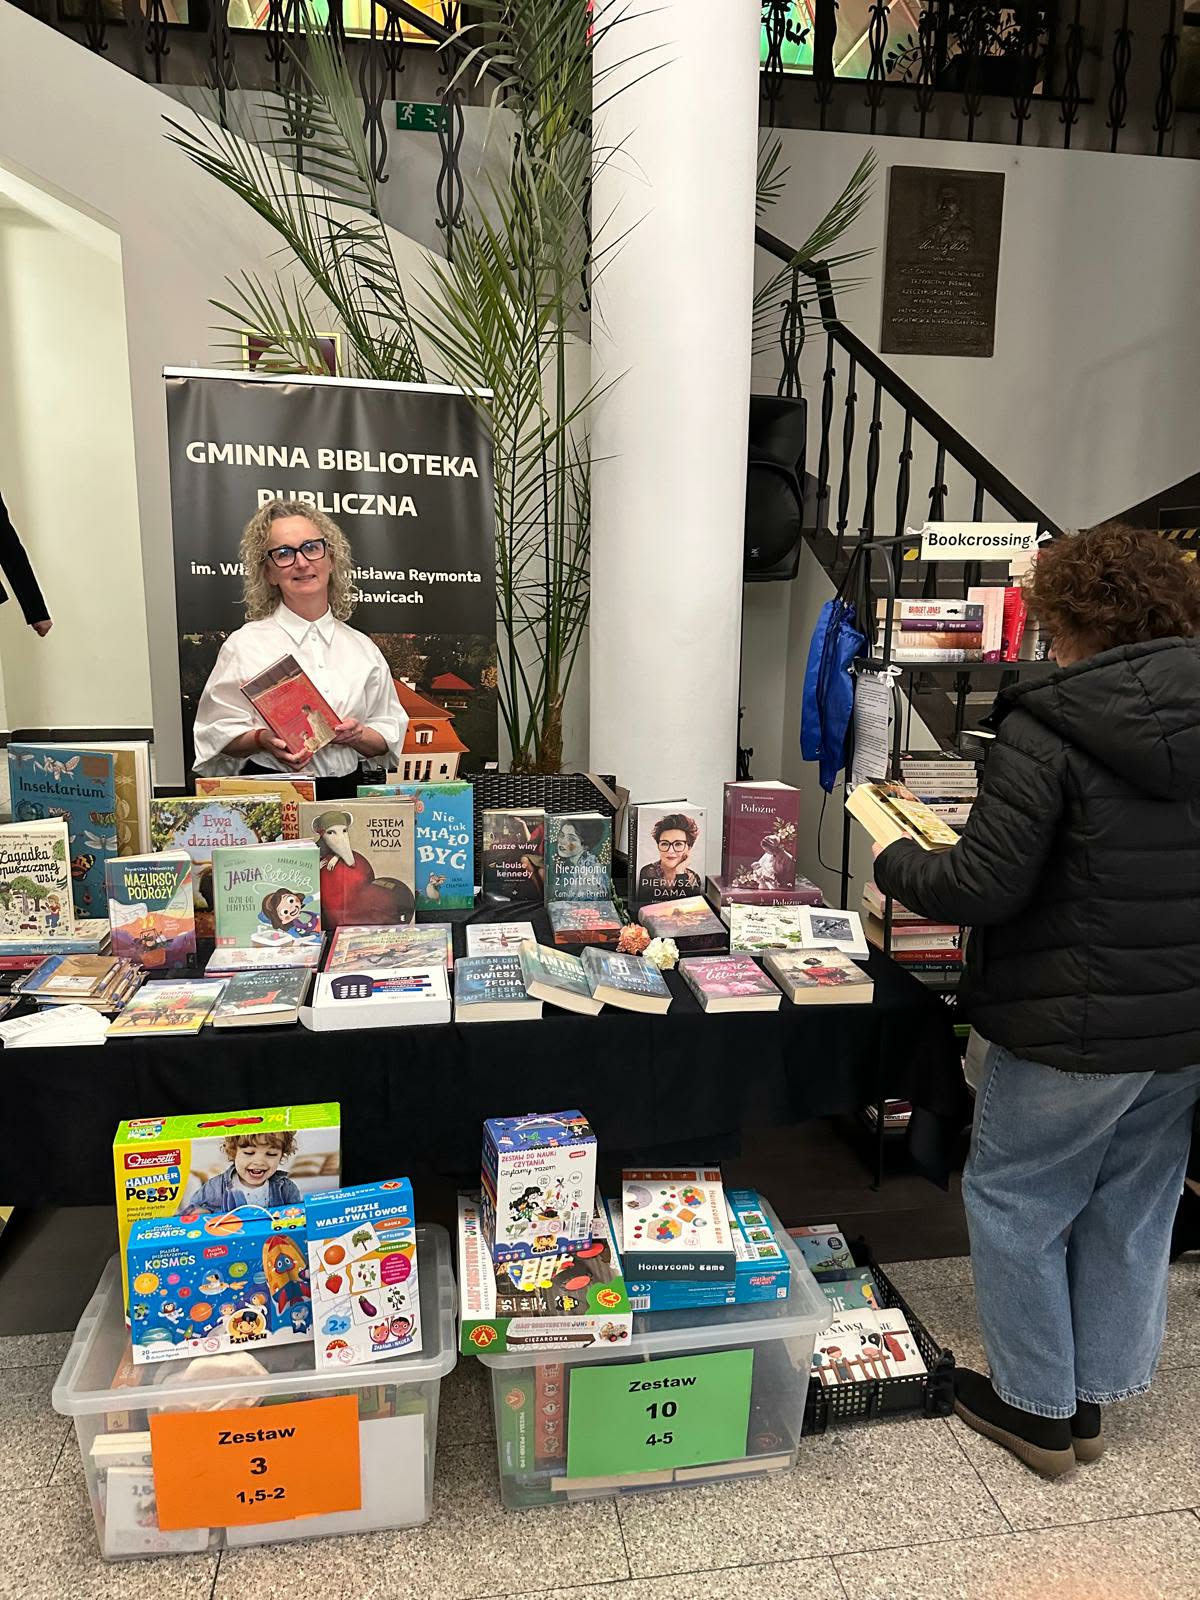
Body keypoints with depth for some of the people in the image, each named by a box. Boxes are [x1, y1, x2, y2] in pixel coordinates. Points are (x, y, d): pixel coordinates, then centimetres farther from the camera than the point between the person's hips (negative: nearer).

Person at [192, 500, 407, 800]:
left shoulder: (363, 649, 12)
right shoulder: (244, 645, 3)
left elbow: (389, 740, 15)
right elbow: (218, 736, 2)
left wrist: (358, 735, -5)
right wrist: (262, 739, -16)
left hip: (346, 794, 4)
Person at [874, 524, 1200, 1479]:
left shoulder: (1049, 727, -19)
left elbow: (983, 888, -21)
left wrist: (895, 864, -3)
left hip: (1077, 1031, -7)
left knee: (1013, 1201, 14)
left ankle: (1038, 1408, 29)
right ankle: (1095, 1397, 39)